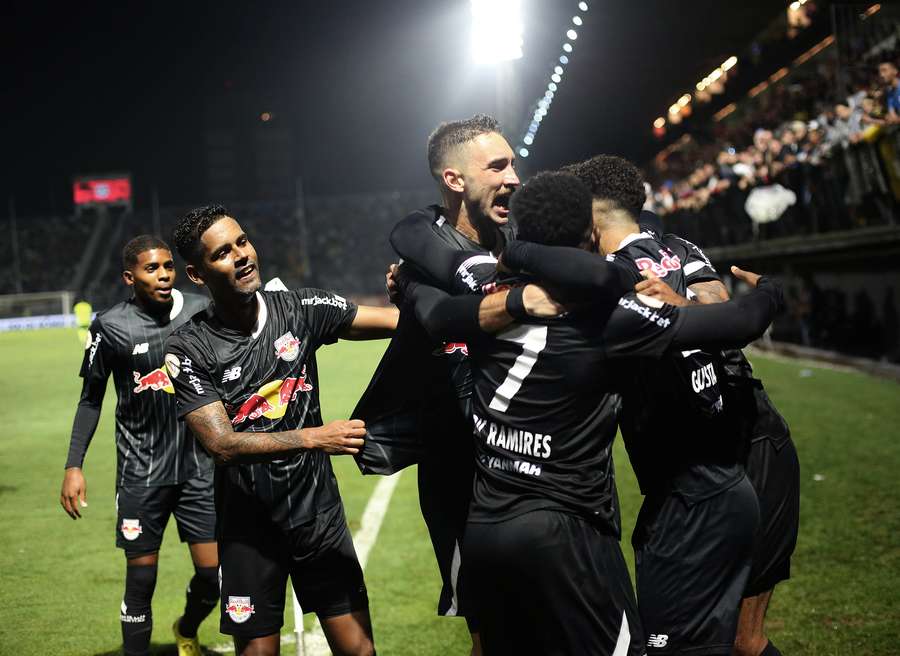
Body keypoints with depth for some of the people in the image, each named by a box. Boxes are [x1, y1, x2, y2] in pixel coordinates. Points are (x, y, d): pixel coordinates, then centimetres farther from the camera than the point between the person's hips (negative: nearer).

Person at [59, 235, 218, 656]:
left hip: (198, 466, 2)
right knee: (141, 577, 0)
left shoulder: (201, 311, 0)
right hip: (141, 473, -2)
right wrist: (74, 465, -3)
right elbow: (91, 399, 4)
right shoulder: (110, 327, -7)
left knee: (212, 572, 3)